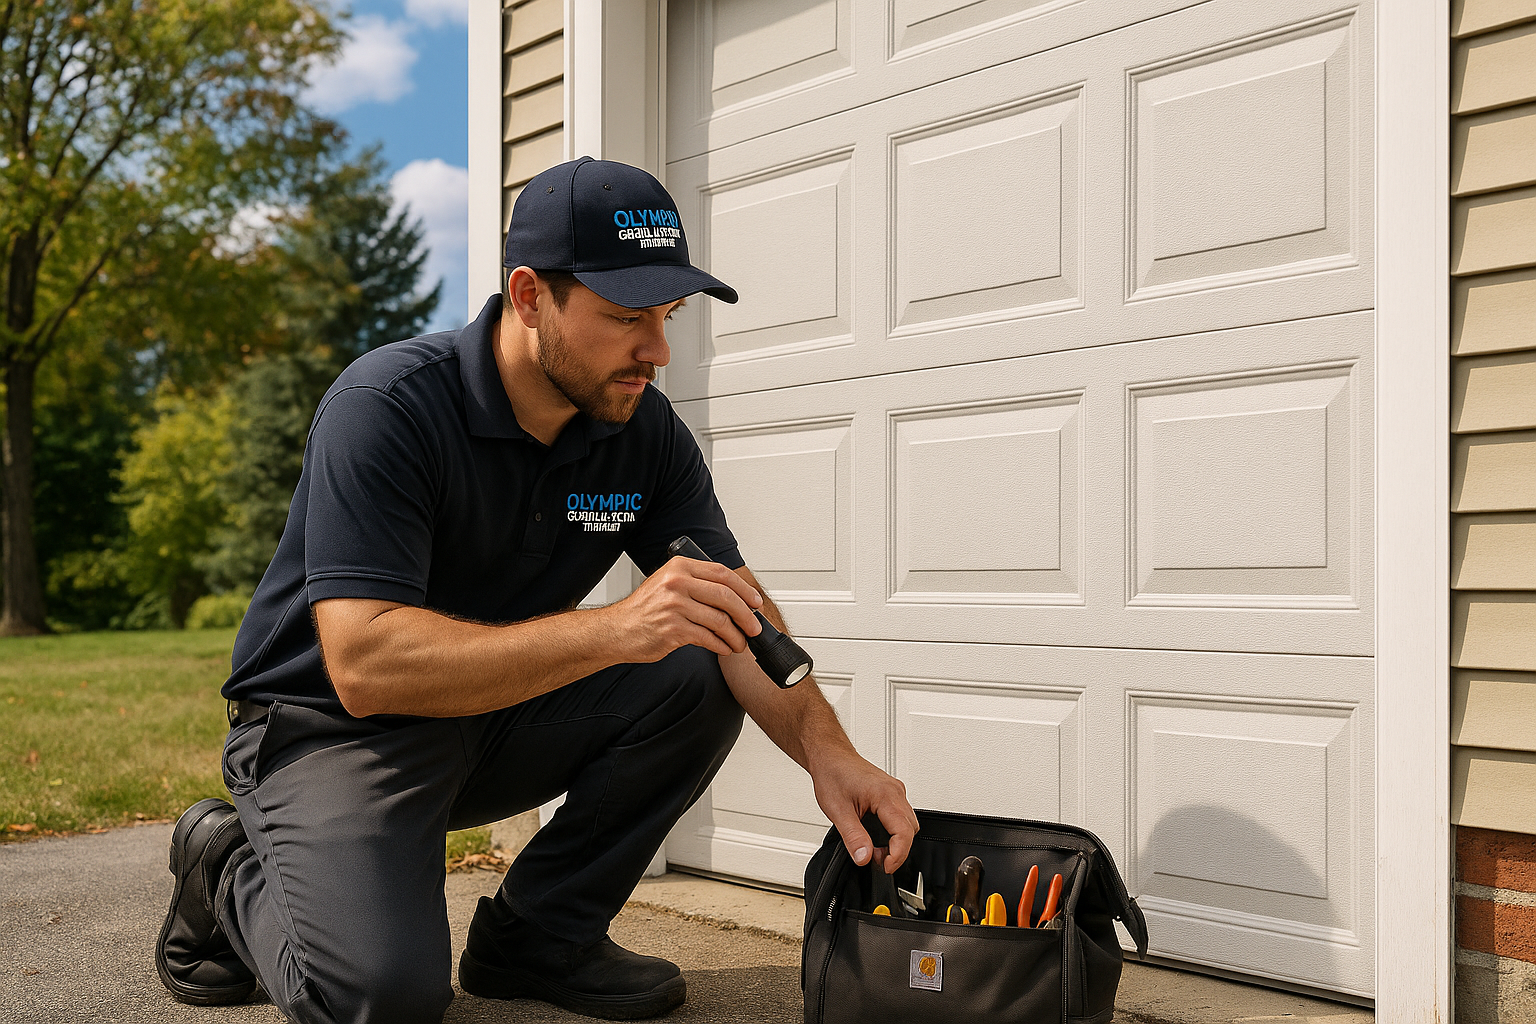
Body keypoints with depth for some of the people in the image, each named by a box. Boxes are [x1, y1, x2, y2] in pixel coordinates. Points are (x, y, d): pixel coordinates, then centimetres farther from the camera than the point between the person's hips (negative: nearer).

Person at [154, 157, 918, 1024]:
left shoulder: (645, 428, -7)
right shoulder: (388, 408, -25)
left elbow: (741, 621, -7)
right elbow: (365, 665, -35)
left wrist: (828, 751, -26)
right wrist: (615, 629, -43)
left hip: (498, 719, 6)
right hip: (333, 726, -5)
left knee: (696, 680, -16)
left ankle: (540, 938, 0)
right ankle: (233, 872, 7)